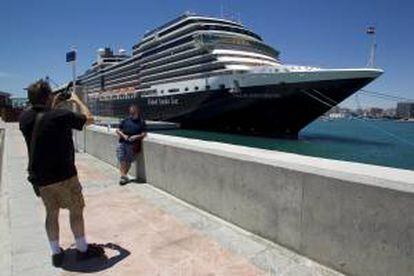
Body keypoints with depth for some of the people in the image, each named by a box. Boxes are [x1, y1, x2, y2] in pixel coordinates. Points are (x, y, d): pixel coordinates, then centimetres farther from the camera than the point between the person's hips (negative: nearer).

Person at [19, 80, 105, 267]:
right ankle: (82, 249, 23)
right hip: (63, 174, -5)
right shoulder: (61, 115, -19)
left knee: (51, 213, 19)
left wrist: (53, 106, 18)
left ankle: (56, 253, 27)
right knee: (76, 210, 11)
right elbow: (89, 118, -3)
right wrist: (76, 100, 9)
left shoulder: (24, 118, -2)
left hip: (39, 177, 6)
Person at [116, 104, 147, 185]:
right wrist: (123, 135, -5)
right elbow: (118, 130, 13)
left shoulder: (141, 122, 6)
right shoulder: (125, 121, 13)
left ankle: (124, 175, 12)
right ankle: (123, 176, -3)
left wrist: (136, 137, -15)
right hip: (122, 143, 3)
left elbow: (144, 134, 1)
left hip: (133, 145, -2)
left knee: (128, 161, 0)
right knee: (122, 160, -6)